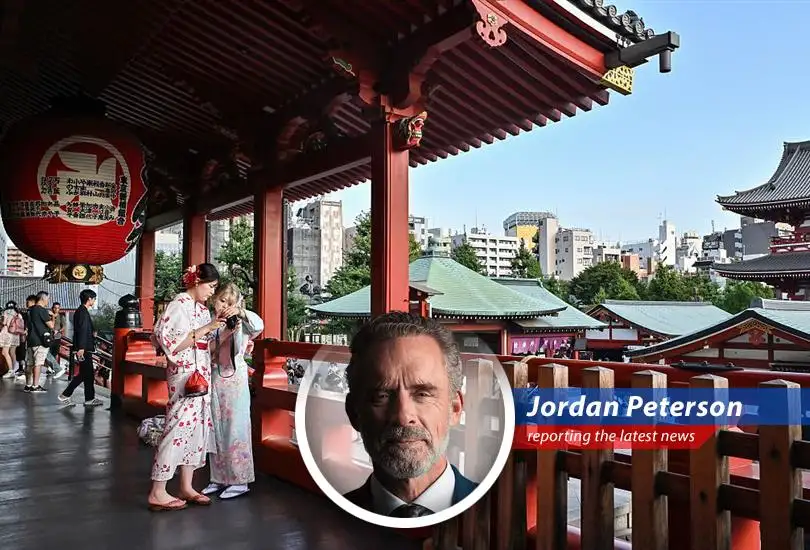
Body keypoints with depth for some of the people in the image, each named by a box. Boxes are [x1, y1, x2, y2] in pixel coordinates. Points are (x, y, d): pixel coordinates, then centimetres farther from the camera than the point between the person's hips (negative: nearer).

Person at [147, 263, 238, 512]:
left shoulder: (202, 308, 14)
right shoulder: (178, 305, -11)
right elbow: (173, 344, -20)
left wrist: (223, 321, 4)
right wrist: (207, 328, -21)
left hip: (202, 373, 9)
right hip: (185, 375, -9)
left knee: (198, 427, 9)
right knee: (179, 427, -7)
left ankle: (186, 487, 17)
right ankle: (157, 493, 1)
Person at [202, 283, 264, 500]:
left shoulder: (239, 323, -2)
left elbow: (259, 326, -21)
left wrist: (240, 311, -30)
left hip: (235, 378, -4)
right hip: (214, 377, 4)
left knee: (235, 429, -1)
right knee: (216, 429, 10)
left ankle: (240, 480, 7)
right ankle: (219, 478, 21)